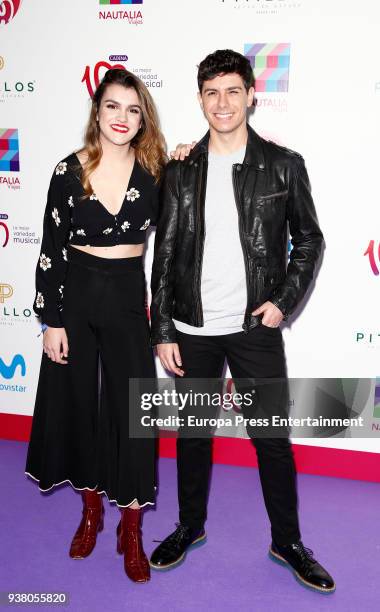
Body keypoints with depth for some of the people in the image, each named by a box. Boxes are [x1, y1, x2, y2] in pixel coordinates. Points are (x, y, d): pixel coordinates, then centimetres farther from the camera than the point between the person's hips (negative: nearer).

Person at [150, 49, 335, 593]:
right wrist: (163, 331, -1)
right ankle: (190, 526, 37)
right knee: (192, 432, 15)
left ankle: (287, 542, 29)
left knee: (272, 438, 7)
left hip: (256, 327, -1)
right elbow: (165, 255, 2)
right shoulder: (180, 171, 1)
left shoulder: (283, 165, -2)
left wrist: (285, 301, -6)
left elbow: (309, 239, 6)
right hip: (193, 329, 2)